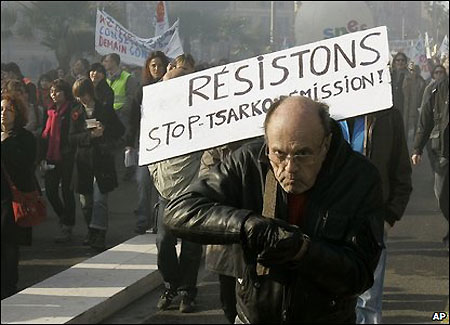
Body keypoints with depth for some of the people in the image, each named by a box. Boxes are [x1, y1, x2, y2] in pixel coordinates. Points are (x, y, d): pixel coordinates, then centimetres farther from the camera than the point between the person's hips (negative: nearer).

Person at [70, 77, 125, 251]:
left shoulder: (105, 109, 3)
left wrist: (104, 131, -11)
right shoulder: (75, 112, 10)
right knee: (86, 201, 6)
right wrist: (90, 135, -14)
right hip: (83, 161, 3)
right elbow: (72, 138, 2)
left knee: (100, 199, -11)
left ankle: (99, 235, -14)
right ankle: (91, 234, 20)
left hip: (102, 160, -3)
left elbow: (120, 130, 7)